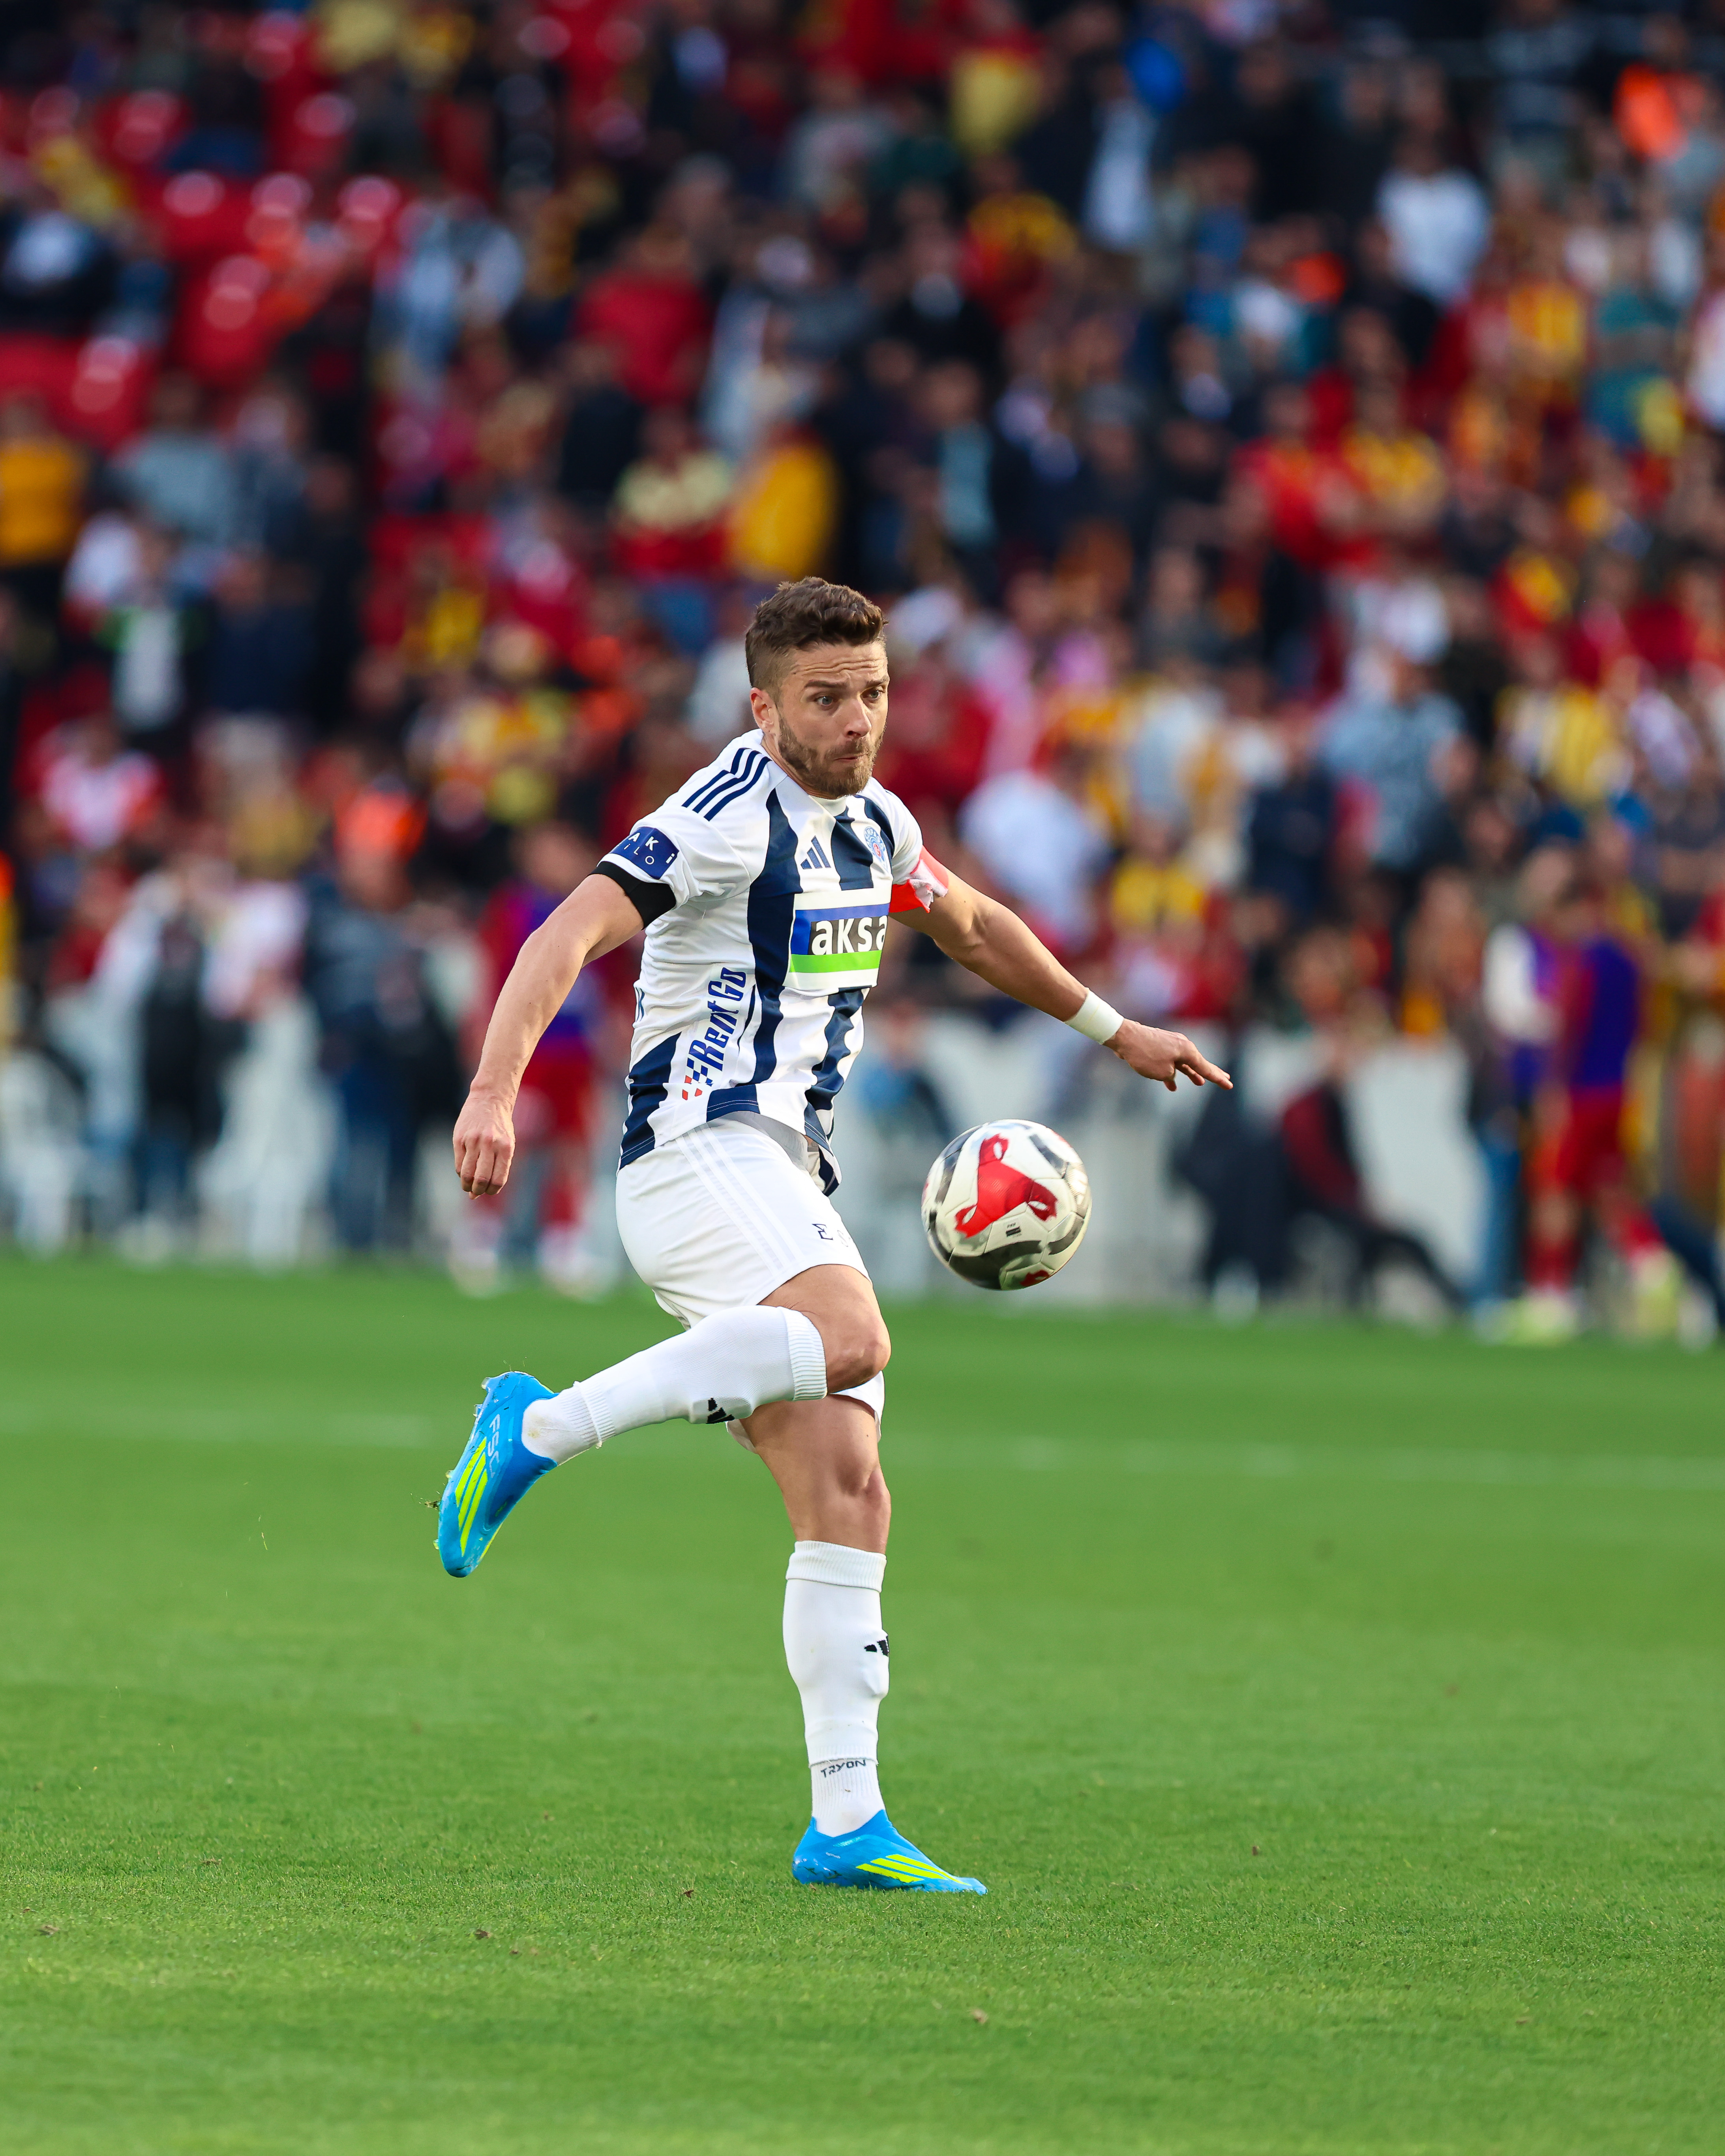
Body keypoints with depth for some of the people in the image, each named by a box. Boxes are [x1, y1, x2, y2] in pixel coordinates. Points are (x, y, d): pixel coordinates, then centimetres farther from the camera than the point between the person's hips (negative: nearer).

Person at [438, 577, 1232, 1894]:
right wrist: (495, 1091, -38)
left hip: (789, 1183, 8)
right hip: (697, 1150, -8)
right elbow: (573, 931, -23)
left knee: (850, 1500, -2)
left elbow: (970, 923, 38)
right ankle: (539, 1429, -27)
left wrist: (1112, 1028, 45)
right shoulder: (728, 815, -11)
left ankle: (847, 1826, -3)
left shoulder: (875, 822, 16)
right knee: (851, 1337, -36)